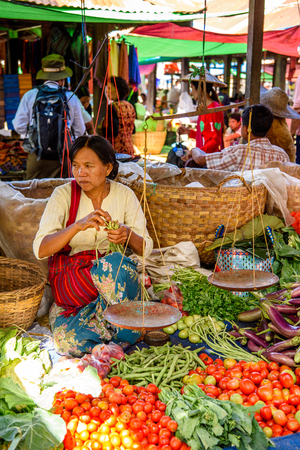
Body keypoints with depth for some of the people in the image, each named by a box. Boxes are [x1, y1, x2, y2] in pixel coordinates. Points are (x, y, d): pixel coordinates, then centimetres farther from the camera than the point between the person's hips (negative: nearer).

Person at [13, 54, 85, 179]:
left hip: (37, 157, 1)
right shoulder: (72, 98, -2)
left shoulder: (29, 96, -1)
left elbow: (19, 127, 1)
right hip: (62, 158, -1)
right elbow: (80, 131, 4)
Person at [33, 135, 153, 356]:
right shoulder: (64, 194, -7)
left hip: (113, 270, 1)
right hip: (69, 278, -1)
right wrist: (79, 225, -33)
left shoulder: (125, 195, -1)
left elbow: (146, 248, -1)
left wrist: (128, 235, -25)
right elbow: (40, 249, -17)